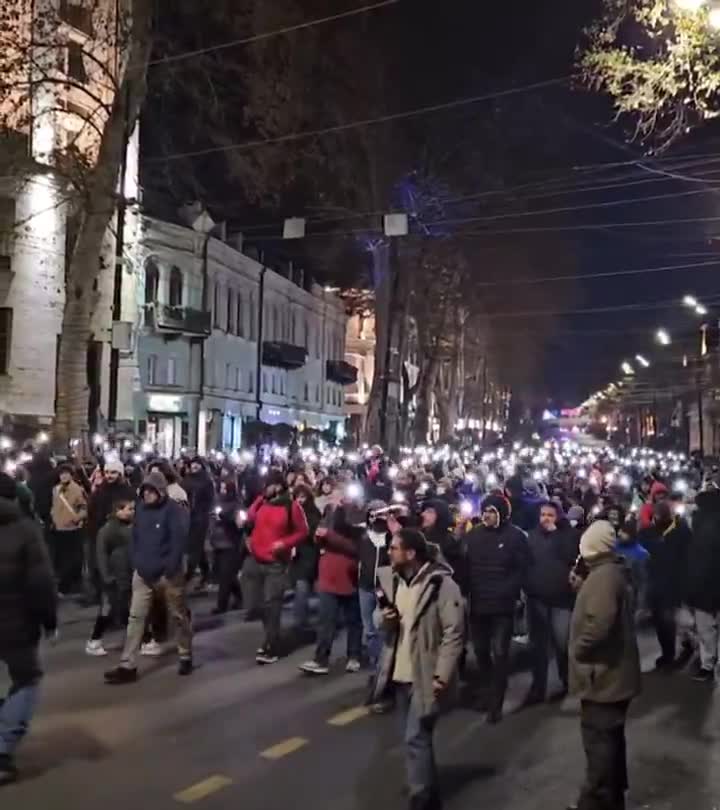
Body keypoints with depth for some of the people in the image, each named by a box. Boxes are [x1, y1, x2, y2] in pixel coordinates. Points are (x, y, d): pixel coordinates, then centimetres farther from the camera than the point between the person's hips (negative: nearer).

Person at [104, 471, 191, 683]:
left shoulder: (174, 511, -14)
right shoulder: (141, 508, 4)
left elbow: (179, 542, -18)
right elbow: (136, 537, 14)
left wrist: (169, 570, -21)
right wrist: (137, 562, 6)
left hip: (167, 574, -5)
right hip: (143, 573, 5)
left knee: (179, 616, 11)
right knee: (135, 617, 1)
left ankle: (186, 657, 28)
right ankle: (128, 666, 4)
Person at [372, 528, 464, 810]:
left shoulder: (441, 584, -18)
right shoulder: (391, 579, 5)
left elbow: (454, 633, -17)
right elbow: (381, 617, 17)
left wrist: (442, 675, -20)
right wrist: (382, 617, -7)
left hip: (425, 675, -7)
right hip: (399, 672, 7)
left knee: (416, 738, -6)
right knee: (416, 736, 18)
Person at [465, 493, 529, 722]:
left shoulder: (516, 536, -5)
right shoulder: (474, 535, 6)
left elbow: (522, 570, -6)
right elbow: (465, 565, 7)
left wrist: (506, 593, -14)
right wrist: (468, 591, -5)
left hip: (503, 605, -4)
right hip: (477, 603, 4)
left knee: (499, 652, -3)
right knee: (480, 650, 13)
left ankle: (496, 703, 6)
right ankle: (491, 691, 33)